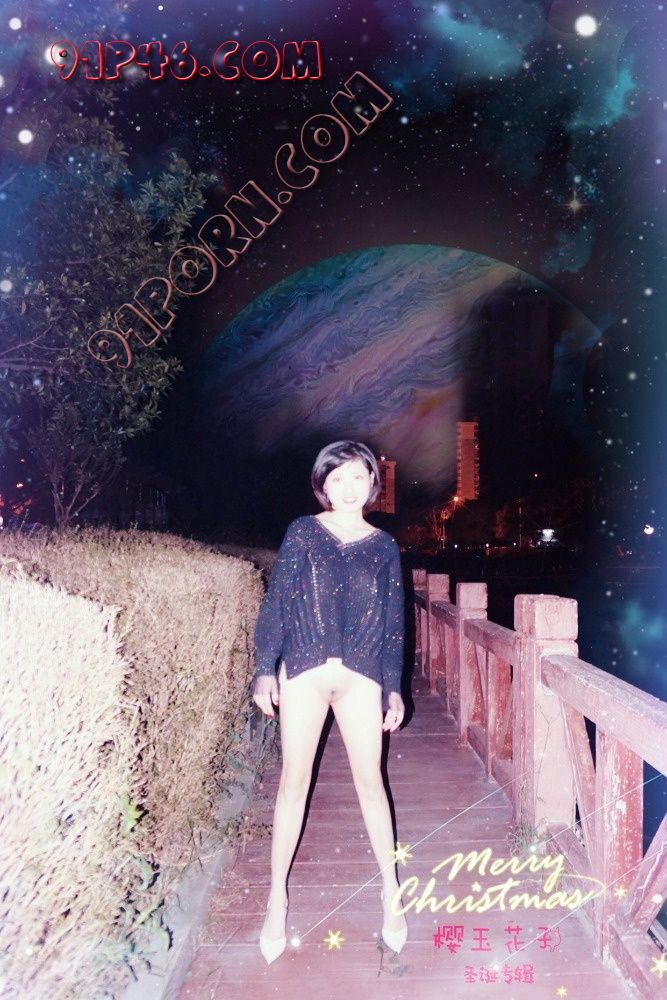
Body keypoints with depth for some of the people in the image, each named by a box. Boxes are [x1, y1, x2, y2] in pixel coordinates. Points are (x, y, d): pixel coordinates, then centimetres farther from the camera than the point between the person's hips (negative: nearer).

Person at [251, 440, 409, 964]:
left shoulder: (383, 545, 5)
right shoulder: (303, 532, 1)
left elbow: (394, 621, 8)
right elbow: (276, 601, 0)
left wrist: (394, 687, 6)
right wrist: (265, 669, -5)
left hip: (361, 676, 1)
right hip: (304, 671, 0)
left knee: (370, 779, 8)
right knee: (294, 780, 8)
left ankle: (390, 888, 27)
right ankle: (278, 896, 23)